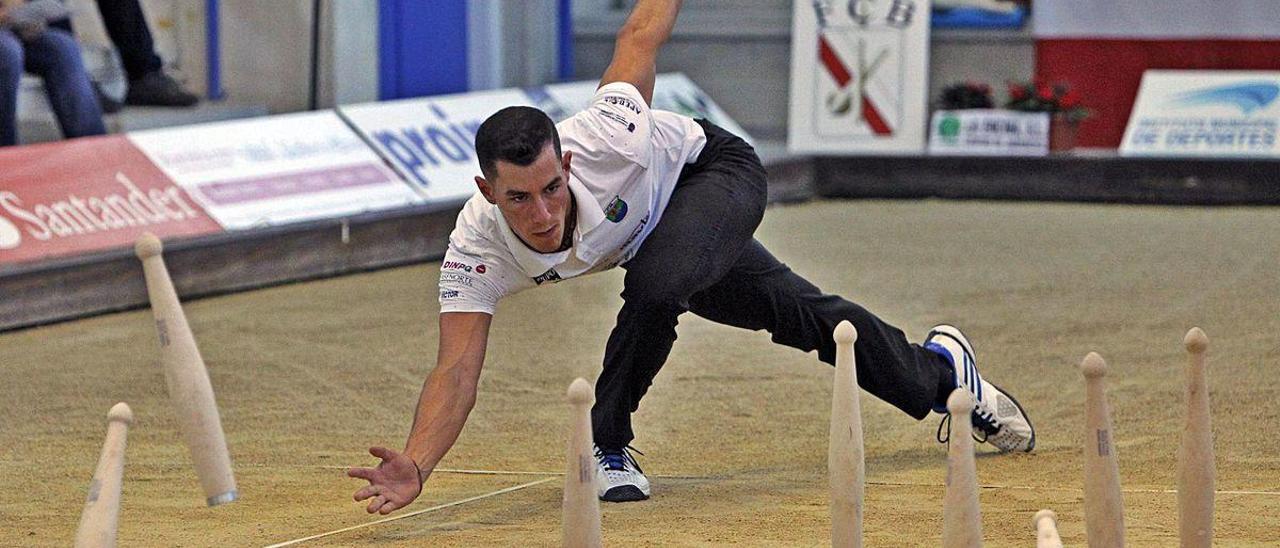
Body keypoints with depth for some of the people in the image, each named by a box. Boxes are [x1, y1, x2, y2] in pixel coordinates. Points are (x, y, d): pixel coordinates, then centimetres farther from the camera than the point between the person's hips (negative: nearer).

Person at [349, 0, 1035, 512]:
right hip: (654, 228, 4)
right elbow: (456, 371, -41)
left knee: (655, 281, -35)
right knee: (800, 316, 16)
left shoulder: (606, 142, -44)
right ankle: (937, 372, 43)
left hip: (714, 171, -4)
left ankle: (607, 444, -11)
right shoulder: (476, 246, -37)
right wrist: (414, 468, -57)